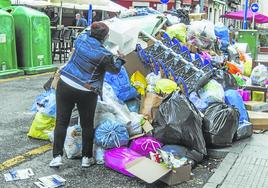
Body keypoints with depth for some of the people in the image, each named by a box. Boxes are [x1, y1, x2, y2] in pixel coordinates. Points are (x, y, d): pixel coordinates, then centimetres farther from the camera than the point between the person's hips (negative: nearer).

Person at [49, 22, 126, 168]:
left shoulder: (82, 38, -2)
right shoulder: (104, 55, -13)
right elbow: (115, 70, 5)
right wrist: (120, 59, 24)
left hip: (65, 85, 3)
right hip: (86, 92, -3)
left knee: (61, 122, 10)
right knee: (87, 125, 14)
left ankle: (57, 156, 8)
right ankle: (87, 157, 22)